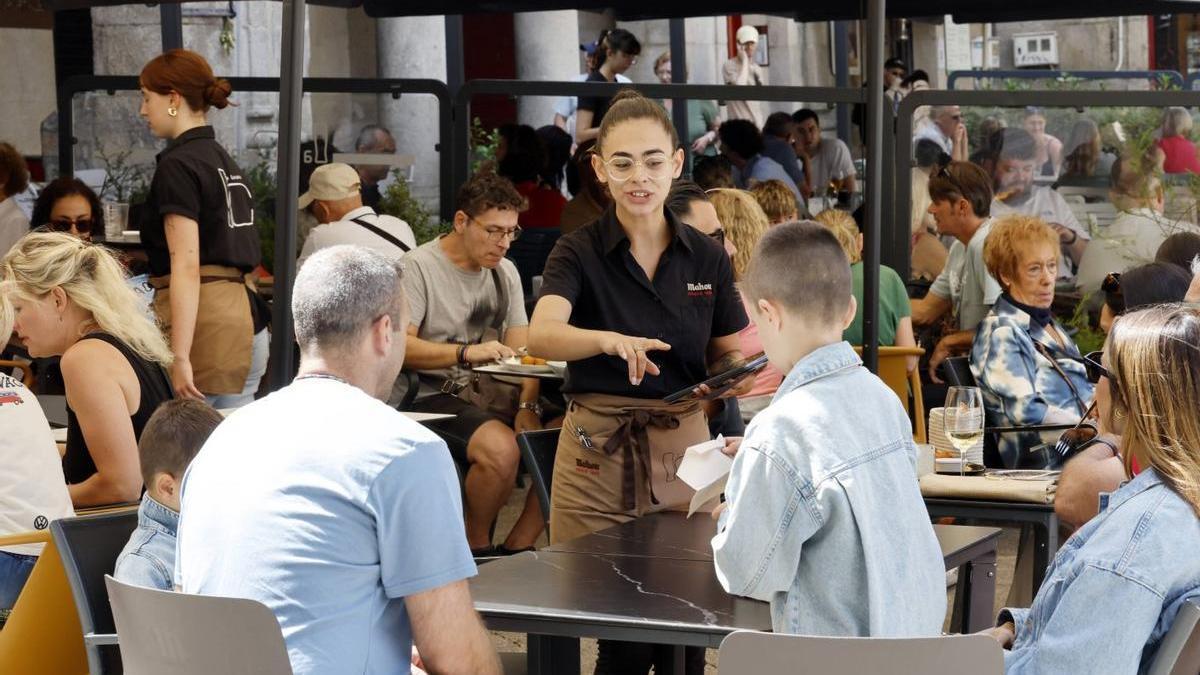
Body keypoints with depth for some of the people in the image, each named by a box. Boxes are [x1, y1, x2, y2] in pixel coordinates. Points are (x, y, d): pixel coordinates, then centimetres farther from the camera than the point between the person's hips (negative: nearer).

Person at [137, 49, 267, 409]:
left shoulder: (178, 165, -9)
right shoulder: (226, 162, 19)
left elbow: (187, 267, -17)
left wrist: (180, 357, -21)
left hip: (205, 324, -9)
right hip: (248, 322, 9)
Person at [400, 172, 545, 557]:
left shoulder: (505, 272, 16)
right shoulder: (419, 268, -5)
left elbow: (521, 349, 9)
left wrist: (527, 406, -10)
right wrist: (467, 352, -31)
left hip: (496, 393, 7)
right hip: (437, 395, -7)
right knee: (501, 448, -35)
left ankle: (517, 548, -7)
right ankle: (477, 548, -9)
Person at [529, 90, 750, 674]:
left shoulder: (707, 258, 6)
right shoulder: (579, 252, -3)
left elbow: (727, 356, 15)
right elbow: (542, 335, -22)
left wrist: (738, 376, -8)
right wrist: (610, 341, -41)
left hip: (683, 451, 2)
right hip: (597, 453, -2)